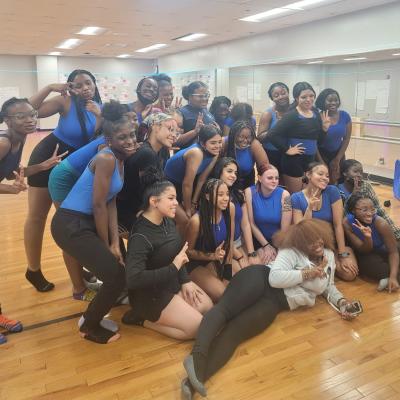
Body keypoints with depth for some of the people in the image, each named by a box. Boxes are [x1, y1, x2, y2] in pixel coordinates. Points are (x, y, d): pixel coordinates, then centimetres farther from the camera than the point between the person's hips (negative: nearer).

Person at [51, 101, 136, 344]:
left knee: (122, 260, 17)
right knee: (118, 276, -7)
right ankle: (89, 327, 17)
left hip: (88, 221, 9)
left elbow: (111, 203, 3)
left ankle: (95, 312, 39)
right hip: (70, 225, -9)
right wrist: (106, 245, -11)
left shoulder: (121, 159, 7)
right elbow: (99, 205, -21)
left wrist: (115, 242, -5)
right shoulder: (106, 159, -21)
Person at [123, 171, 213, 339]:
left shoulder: (168, 221, -3)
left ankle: (157, 316, 11)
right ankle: (143, 319, 2)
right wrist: (174, 267, -32)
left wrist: (185, 280, -2)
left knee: (209, 307, 10)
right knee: (199, 328, -9)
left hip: (172, 282, 9)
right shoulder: (141, 236, -29)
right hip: (150, 294, -9)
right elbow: (133, 279, -36)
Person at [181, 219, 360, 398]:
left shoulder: (328, 255, 20)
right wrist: (306, 273, -6)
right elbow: (275, 278, -14)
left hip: (274, 301, 2)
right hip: (260, 277, -2)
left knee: (235, 330, -22)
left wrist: (342, 301, 13)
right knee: (225, 308, -31)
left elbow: (328, 286, 31)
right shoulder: (292, 251, -2)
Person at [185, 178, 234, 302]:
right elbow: (188, 251, -12)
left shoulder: (230, 208, -15)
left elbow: (230, 240, -3)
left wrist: (228, 269, -5)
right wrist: (212, 256, -25)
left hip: (217, 260, 5)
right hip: (195, 263, -5)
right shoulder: (196, 221, -28)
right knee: (222, 294, -21)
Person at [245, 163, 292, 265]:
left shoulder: (284, 194, -16)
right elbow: (251, 224, -10)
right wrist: (266, 246, -7)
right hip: (258, 240, 0)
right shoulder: (250, 192, -16)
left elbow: (285, 229, -12)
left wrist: (275, 248, -9)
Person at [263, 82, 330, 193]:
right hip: (294, 161, -7)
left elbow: (318, 140, 13)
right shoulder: (291, 115, -13)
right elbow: (272, 135, -23)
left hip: (312, 160, 7)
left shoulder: (316, 113, 7)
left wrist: (324, 128, -3)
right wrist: (287, 150, -18)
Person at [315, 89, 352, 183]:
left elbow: (346, 139, 2)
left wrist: (337, 159, -2)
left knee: (334, 183, 7)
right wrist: (321, 162, -12)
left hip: (337, 154, 3)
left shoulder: (345, 116, -4)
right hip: (321, 154, -3)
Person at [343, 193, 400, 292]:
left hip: (383, 251, 1)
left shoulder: (380, 223, -29)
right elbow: (364, 251, -22)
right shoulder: (347, 223, -26)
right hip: (365, 254, 0)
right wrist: (367, 238, -45)